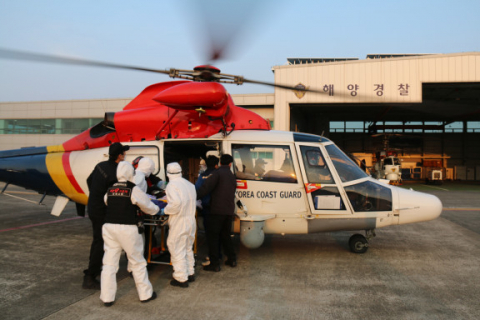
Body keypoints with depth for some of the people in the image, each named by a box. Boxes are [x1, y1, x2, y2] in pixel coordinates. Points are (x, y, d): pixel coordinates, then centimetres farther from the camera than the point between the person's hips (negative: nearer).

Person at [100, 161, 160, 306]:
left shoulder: (109, 190, 7)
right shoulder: (134, 190, -6)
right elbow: (148, 207, 3)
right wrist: (156, 209, 25)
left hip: (109, 227, 4)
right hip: (128, 229, -4)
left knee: (109, 263, 11)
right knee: (138, 262, 10)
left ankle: (107, 297, 16)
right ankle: (146, 294, 22)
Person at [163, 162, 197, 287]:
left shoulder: (171, 185, -15)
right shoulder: (189, 184, 10)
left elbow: (176, 203, -28)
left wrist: (165, 210, -14)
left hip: (178, 223, -8)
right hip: (191, 221, 8)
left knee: (177, 250, 2)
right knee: (188, 249, 21)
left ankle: (181, 279, 8)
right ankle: (190, 273, 31)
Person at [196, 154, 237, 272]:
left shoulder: (217, 173, -7)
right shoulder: (232, 176, 18)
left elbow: (206, 188, -16)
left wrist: (195, 197, -11)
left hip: (217, 210, -7)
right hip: (229, 211, 7)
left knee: (212, 236, 0)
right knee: (225, 235, 20)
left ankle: (214, 264, 0)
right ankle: (232, 260, 24)